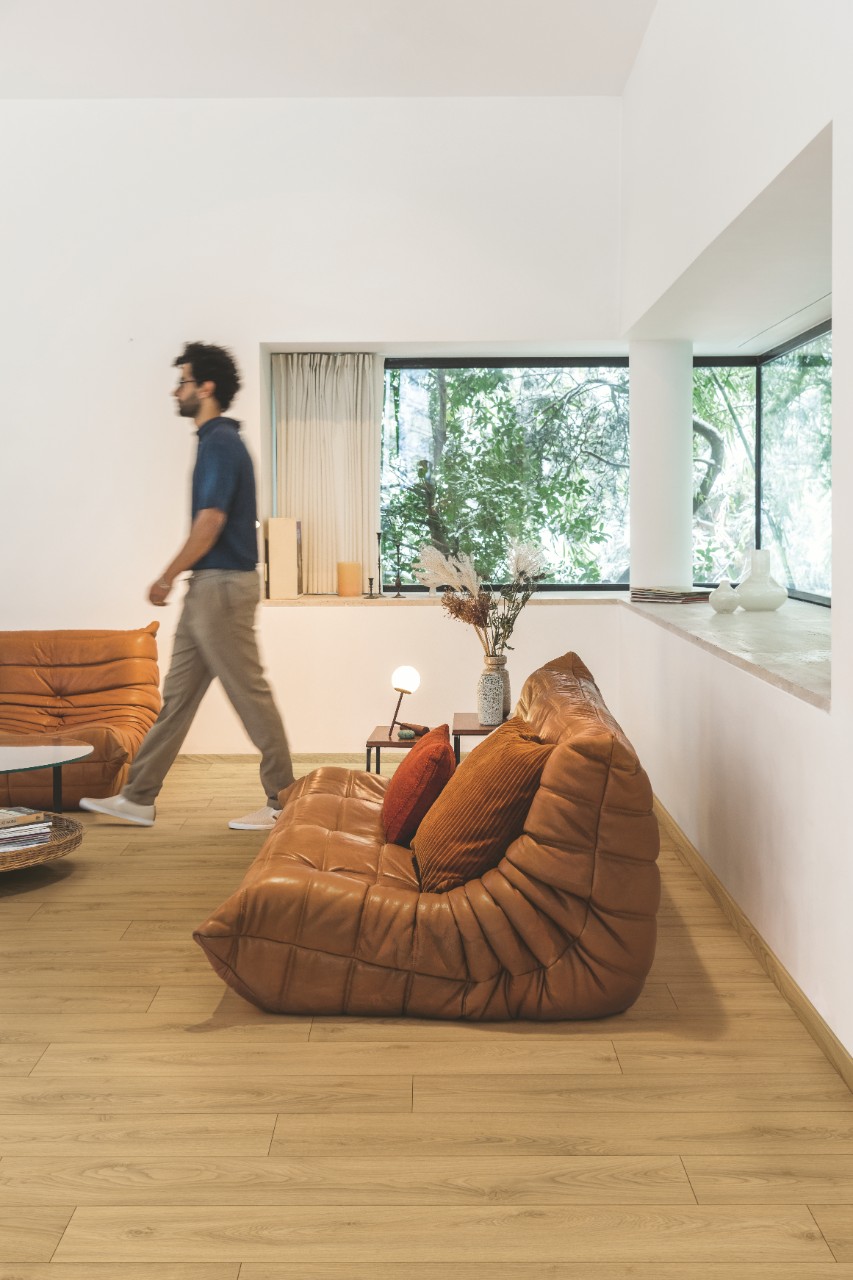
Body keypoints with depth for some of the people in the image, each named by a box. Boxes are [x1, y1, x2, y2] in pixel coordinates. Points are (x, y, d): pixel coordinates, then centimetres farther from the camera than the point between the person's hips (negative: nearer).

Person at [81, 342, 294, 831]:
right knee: (177, 695, 12)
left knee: (250, 694, -4)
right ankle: (139, 797, 20)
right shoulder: (220, 439, 17)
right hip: (210, 587, 10)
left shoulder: (220, 442, -14)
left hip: (222, 585, -10)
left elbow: (210, 521, -21)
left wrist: (167, 578, -13)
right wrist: (179, 579, 21)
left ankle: (283, 801, 5)